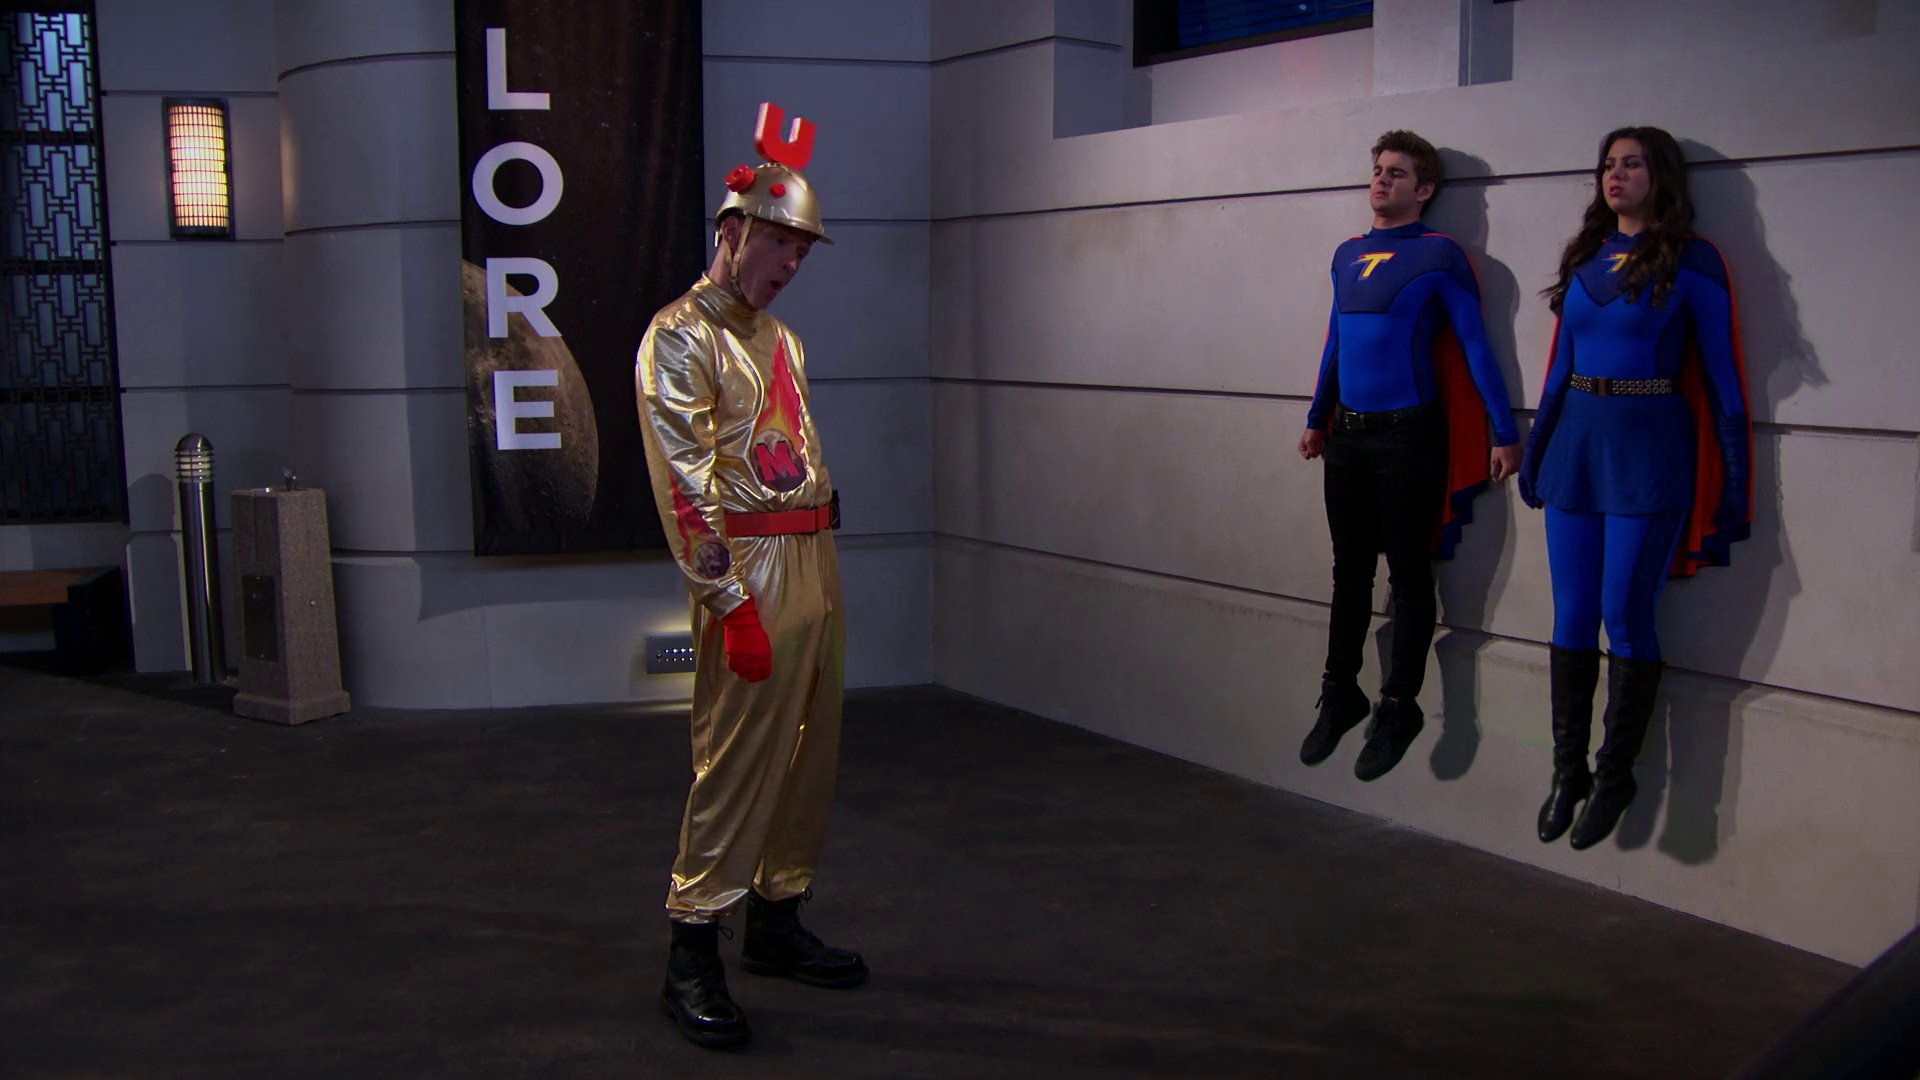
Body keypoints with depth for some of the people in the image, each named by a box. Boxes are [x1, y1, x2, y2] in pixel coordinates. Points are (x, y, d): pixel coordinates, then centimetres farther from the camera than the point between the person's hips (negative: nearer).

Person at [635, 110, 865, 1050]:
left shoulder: (779, 338, 19)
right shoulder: (678, 337, -9)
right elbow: (685, 484, -16)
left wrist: (825, 576, 18)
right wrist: (731, 602, -20)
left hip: (814, 559, 9)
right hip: (751, 570, -9)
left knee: (810, 752, 13)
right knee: (736, 759, -8)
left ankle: (778, 920, 25)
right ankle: (692, 955, 1)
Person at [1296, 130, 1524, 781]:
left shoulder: (1437, 255, -7)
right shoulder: (1347, 256, 12)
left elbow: (1475, 345, -7)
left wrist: (1505, 433, -9)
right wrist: (1318, 420, 24)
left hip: (1407, 435, -6)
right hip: (1347, 436, 6)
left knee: (1408, 576, 3)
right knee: (1350, 570, 13)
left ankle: (1399, 707, 13)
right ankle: (1340, 696, 24)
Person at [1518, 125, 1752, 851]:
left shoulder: (1691, 261, -3)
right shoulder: (1585, 257, 12)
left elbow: (1721, 370, -2)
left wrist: (1736, 474, -3)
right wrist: (1534, 448, 16)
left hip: (1650, 445, -5)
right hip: (1577, 438, 5)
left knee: (1625, 615, -3)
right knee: (1571, 616, 6)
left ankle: (1615, 776, 11)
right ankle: (1569, 770, 17)